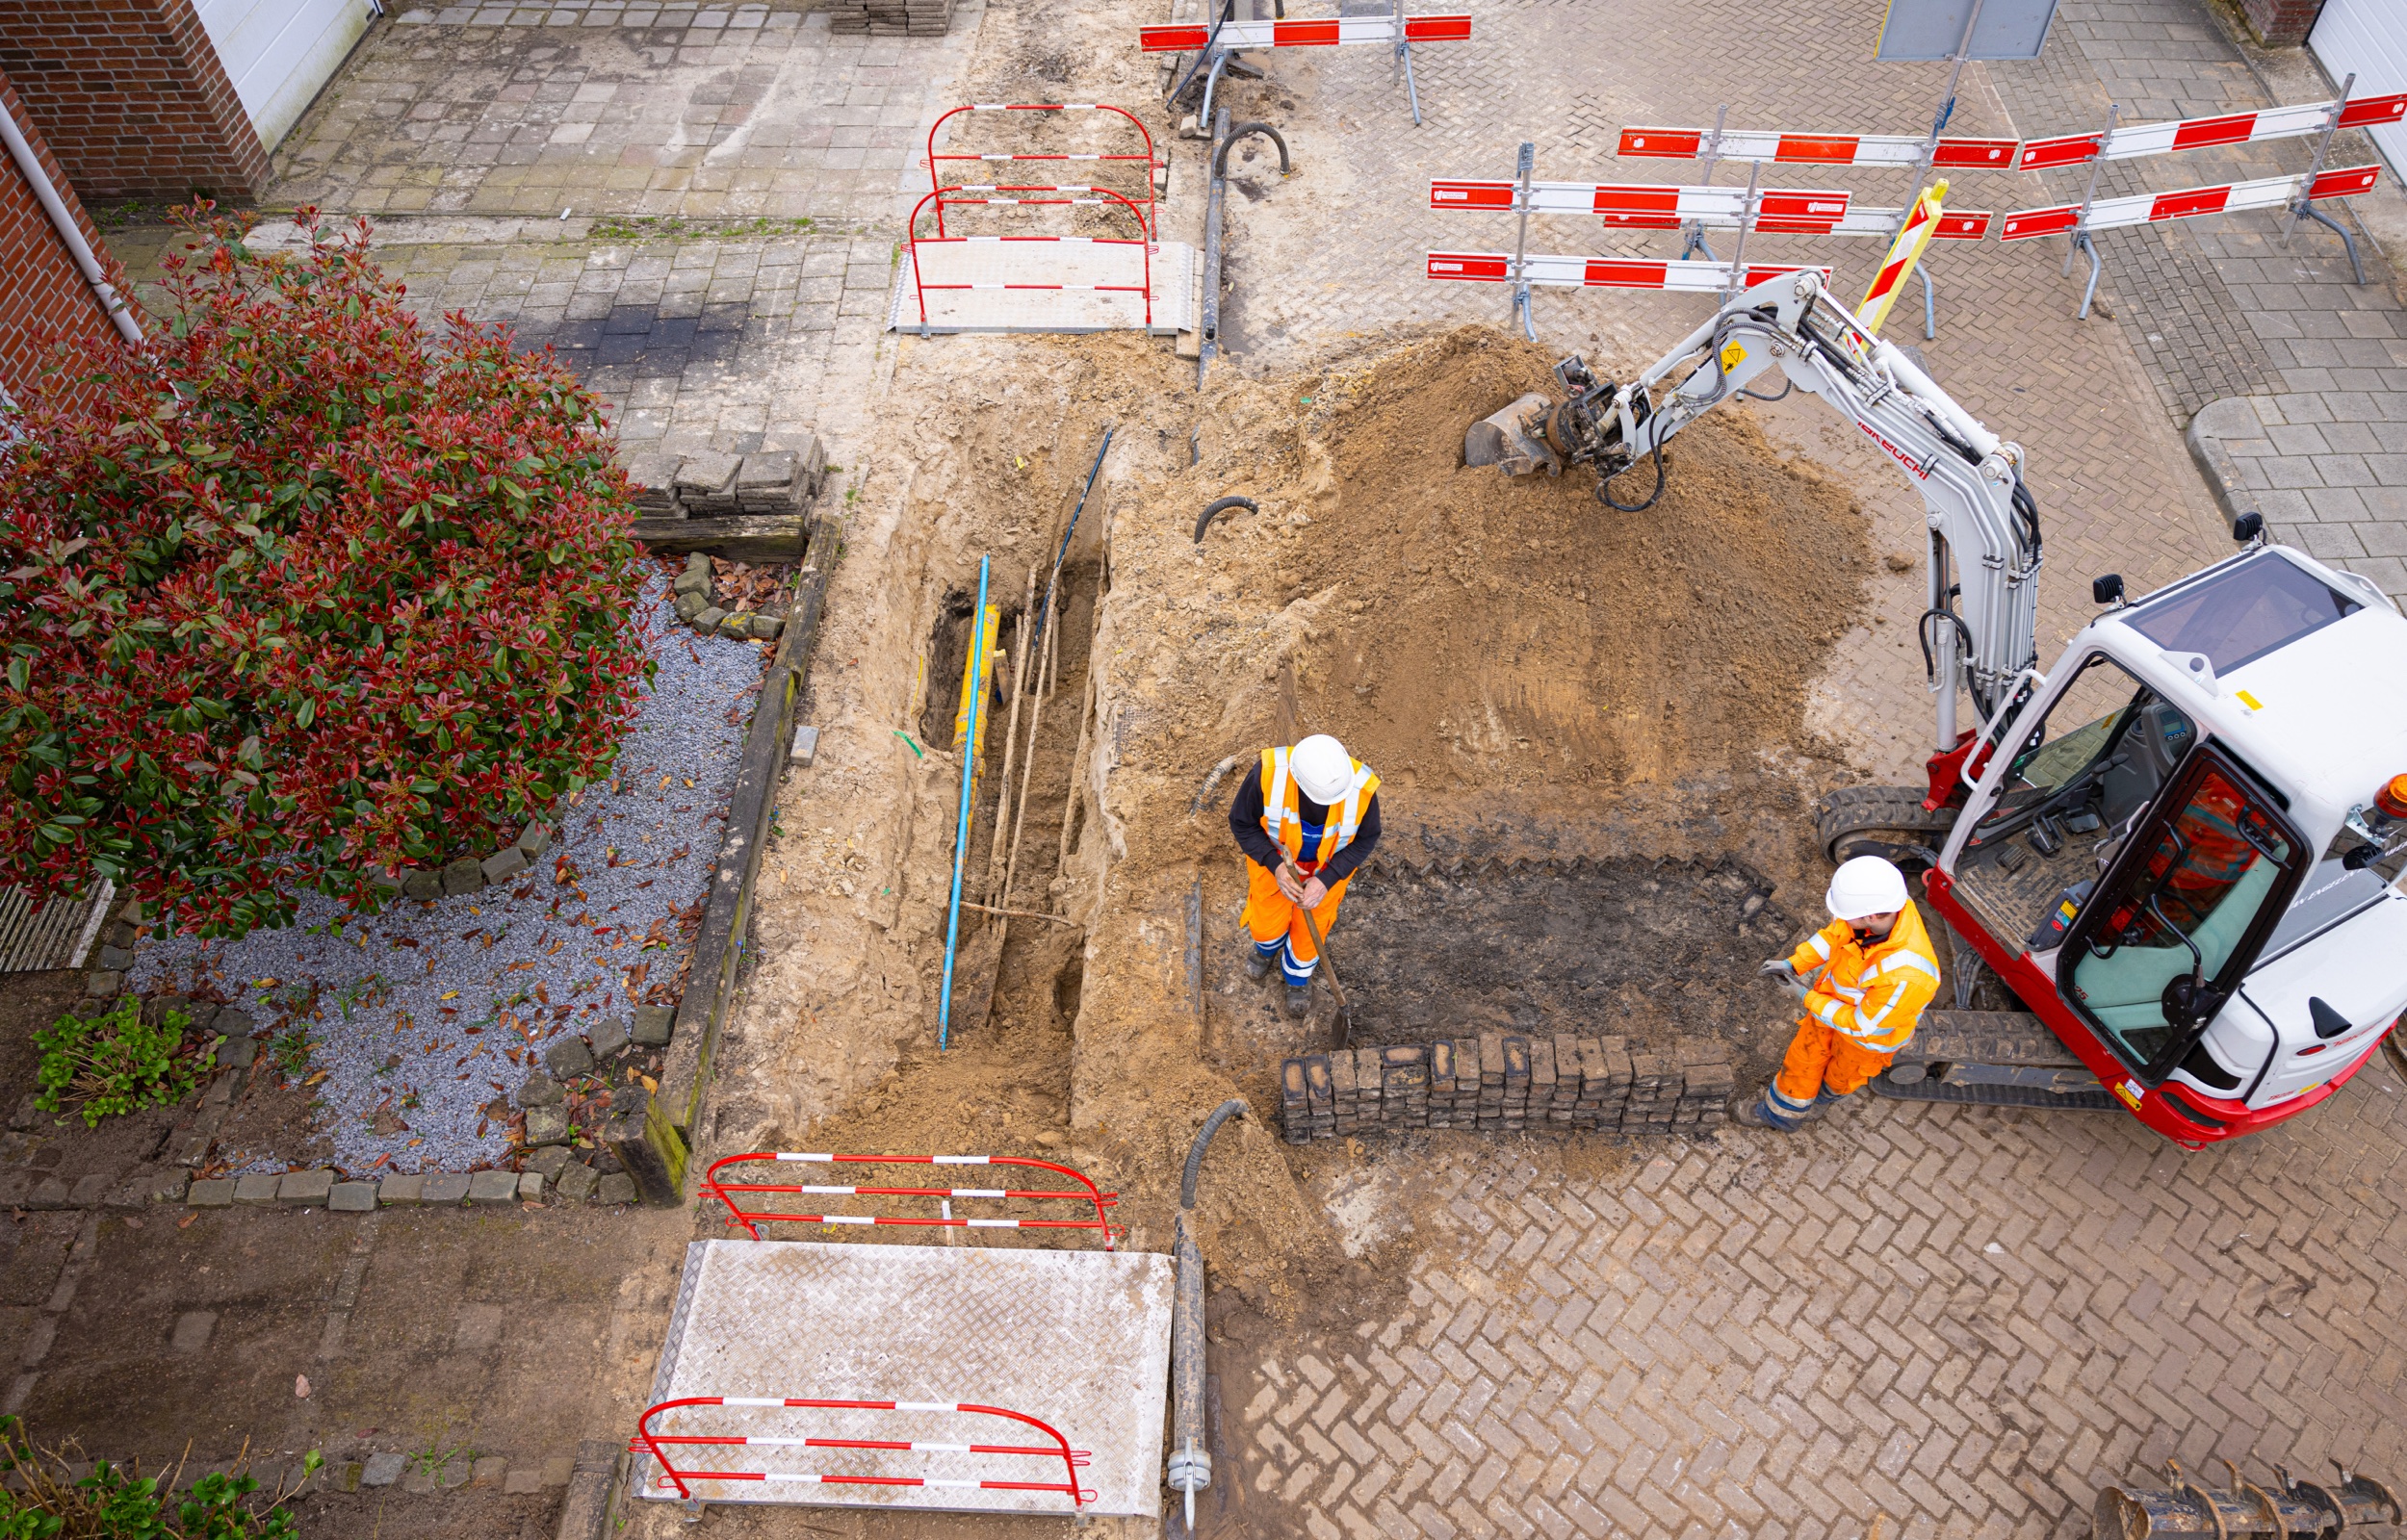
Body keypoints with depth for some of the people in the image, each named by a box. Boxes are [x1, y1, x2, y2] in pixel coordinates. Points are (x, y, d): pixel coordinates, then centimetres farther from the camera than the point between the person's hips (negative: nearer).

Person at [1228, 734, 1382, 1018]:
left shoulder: (1362, 788, -38)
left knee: (1311, 927, 22)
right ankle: (1267, 946, 61)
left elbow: (1365, 838, -16)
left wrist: (1326, 880, -26)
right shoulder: (1268, 774, -41)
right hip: (1274, 858, 0)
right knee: (1267, 922, 22)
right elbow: (1242, 823, -20)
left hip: (1327, 865, 0)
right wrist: (1275, 866, -34)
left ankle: (1298, 975, 57)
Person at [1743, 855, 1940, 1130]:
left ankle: (1825, 1097, 60)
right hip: (1834, 1001, 5)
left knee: (1842, 1076, 27)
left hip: (1871, 1033, -5)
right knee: (1802, 1060, 28)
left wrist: (1808, 998, -23)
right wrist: (1794, 963, -13)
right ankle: (1780, 1114, 56)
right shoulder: (1875, 903, -30)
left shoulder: (1904, 975, -47)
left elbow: (1863, 1024, -30)